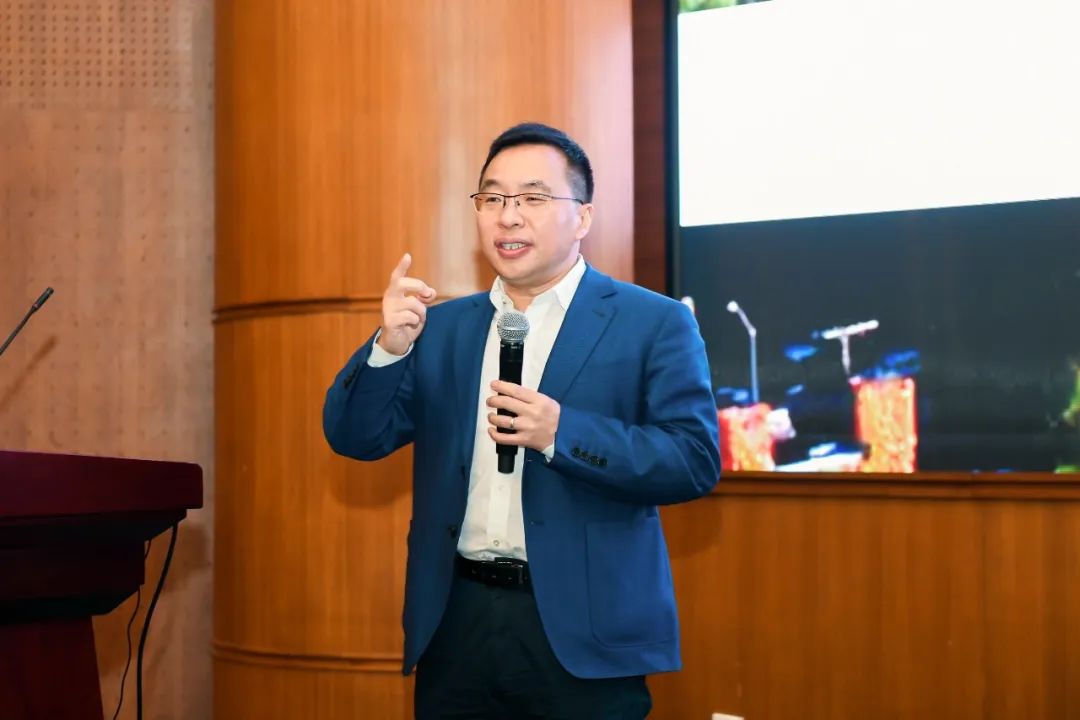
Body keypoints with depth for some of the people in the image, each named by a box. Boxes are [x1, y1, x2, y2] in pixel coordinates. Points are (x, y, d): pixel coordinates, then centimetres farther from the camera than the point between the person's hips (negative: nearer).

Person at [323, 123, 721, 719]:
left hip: (582, 628, -4)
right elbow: (355, 438, 7)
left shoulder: (654, 323, -1)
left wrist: (561, 433, -21)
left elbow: (695, 461, -9)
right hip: (456, 623, 4)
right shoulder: (441, 327, 12)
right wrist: (389, 348, -12)